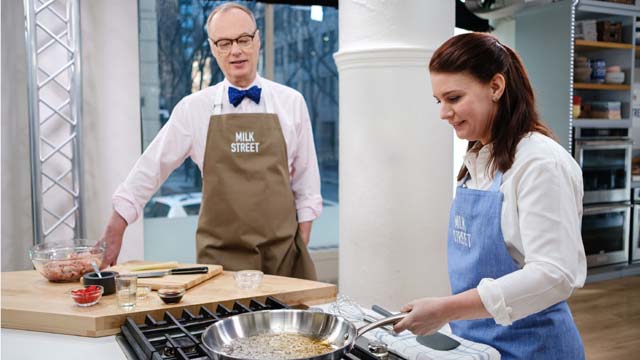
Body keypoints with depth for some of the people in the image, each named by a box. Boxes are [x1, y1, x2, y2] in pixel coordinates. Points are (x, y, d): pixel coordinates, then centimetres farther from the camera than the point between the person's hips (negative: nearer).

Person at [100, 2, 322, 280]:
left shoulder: (292, 102, 2)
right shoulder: (193, 108, 0)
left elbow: (306, 177, 6)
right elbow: (151, 169, 4)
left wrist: (302, 242, 2)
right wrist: (114, 232, 3)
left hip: (283, 252, 1)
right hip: (220, 256, 0)